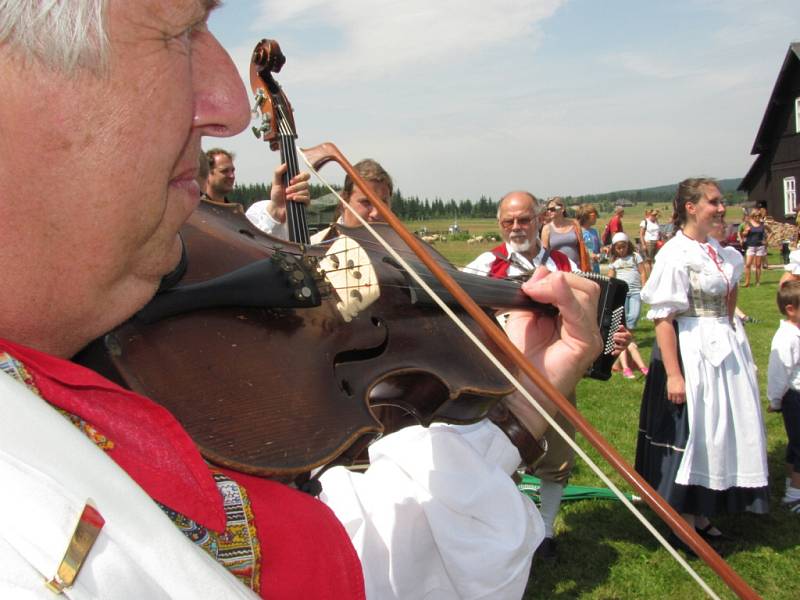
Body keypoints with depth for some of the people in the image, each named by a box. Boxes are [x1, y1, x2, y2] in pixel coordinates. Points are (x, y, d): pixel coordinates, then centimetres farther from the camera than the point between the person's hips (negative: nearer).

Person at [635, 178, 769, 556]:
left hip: (722, 352, 9)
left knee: (717, 433, 15)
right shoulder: (675, 254, -16)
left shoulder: (715, 248, 9)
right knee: (690, 433, 1)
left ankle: (701, 515, 29)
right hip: (691, 354, -9)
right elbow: (663, 317, -20)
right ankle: (685, 525, 15)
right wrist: (673, 373, -23)